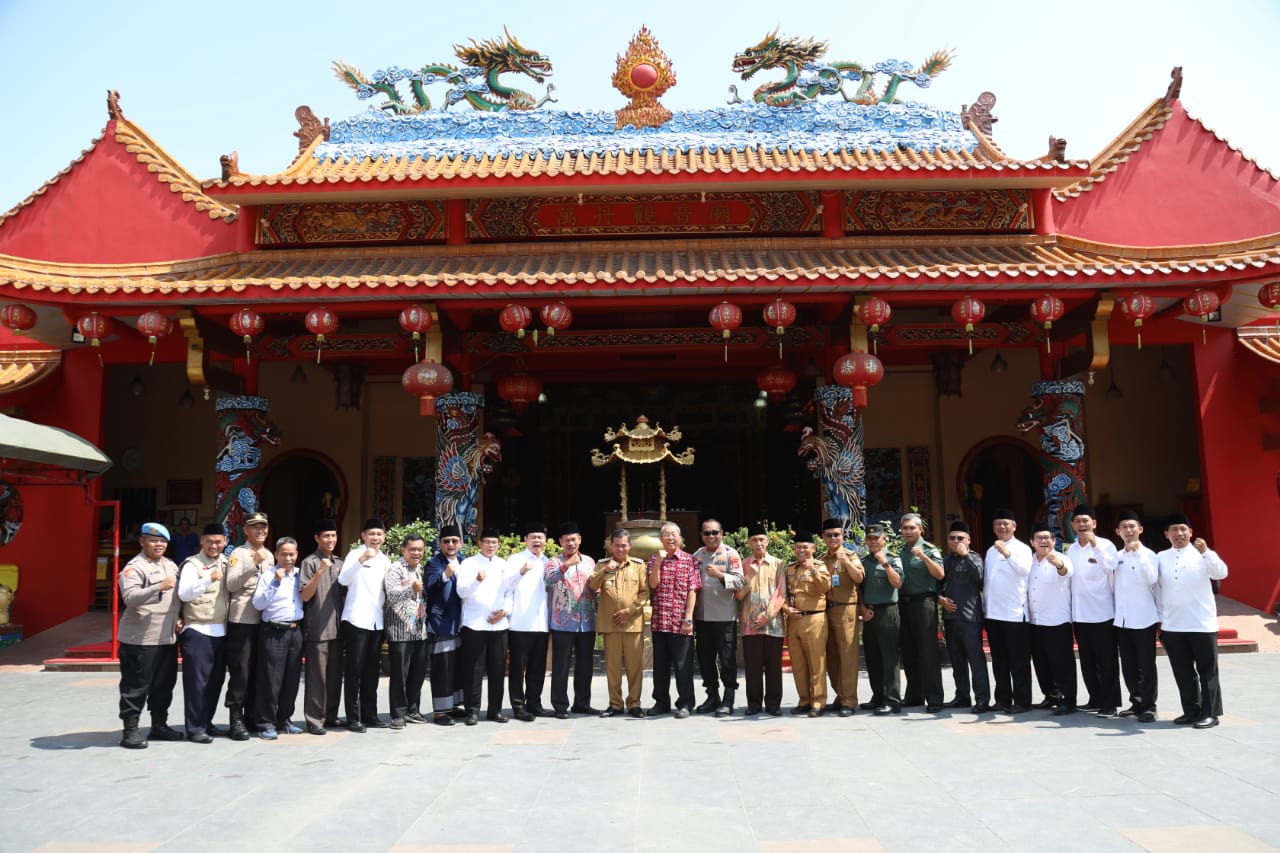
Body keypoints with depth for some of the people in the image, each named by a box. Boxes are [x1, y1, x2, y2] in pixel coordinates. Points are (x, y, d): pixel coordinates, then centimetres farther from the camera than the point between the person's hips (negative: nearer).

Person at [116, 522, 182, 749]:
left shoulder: (170, 565, 15)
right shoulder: (134, 567, -11)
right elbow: (130, 597, -25)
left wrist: (176, 618, 18)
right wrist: (159, 587, -36)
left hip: (167, 637, 8)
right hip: (140, 639, -8)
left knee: (164, 685, 14)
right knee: (136, 687, -1)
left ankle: (159, 725, 26)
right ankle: (130, 730, 8)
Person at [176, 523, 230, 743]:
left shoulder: (225, 562, 12)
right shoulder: (192, 564, -8)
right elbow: (184, 593, -24)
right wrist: (209, 579, -37)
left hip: (220, 631, 7)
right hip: (197, 631, -7)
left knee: (215, 681, 12)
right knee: (197, 682, -3)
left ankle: (206, 723, 24)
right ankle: (194, 728, 4)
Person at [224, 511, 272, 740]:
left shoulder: (269, 555, 14)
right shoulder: (239, 553, -6)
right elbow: (231, 585, -18)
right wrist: (253, 564, -25)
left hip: (264, 619, 6)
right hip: (241, 620, -6)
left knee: (257, 670, 11)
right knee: (240, 671, -4)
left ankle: (251, 717, 21)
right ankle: (236, 720, 3)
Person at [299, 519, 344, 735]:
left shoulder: (339, 564, 14)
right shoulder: (310, 562, -5)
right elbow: (305, 596, -12)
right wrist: (319, 572, -22)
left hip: (337, 627, 6)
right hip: (317, 629, -6)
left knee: (335, 675, 10)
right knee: (317, 676, -4)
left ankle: (330, 716, 19)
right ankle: (314, 720, 3)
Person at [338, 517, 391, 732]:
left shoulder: (385, 560, 14)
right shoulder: (355, 554, -5)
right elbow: (343, 580, -22)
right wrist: (361, 559, -34)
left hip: (377, 622, 6)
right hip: (356, 620, -6)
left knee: (372, 671, 11)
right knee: (354, 670, -2)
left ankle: (369, 715, 18)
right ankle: (353, 718, 3)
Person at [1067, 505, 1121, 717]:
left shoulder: (1106, 545, -6)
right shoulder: (1071, 549, 10)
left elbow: (1111, 567, -22)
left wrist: (1095, 545, -27)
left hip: (1102, 612, -6)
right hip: (1079, 614, 6)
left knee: (1107, 660, 2)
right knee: (1087, 661, 12)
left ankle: (1110, 702, 9)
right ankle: (1096, 699, 23)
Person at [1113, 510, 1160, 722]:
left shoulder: (1148, 554, -5)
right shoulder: (1117, 557, 10)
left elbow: (1152, 579, -22)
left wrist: (1138, 552, -23)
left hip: (1143, 619, -5)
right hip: (1121, 619, 5)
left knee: (1146, 665, 1)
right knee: (1128, 666, 11)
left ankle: (1149, 706, 8)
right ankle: (1136, 703, 21)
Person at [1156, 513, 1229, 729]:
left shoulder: (1202, 554, -2)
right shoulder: (1161, 558, 6)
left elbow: (1221, 573, -18)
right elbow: (1157, 588, 10)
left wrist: (1206, 552, -33)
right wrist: (1159, 619, 9)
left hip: (1202, 624, -3)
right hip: (1172, 626, 3)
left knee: (1207, 670, 5)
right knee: (1183, 672, 10)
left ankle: (1210, 713, 12)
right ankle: (1191, 711, 20)